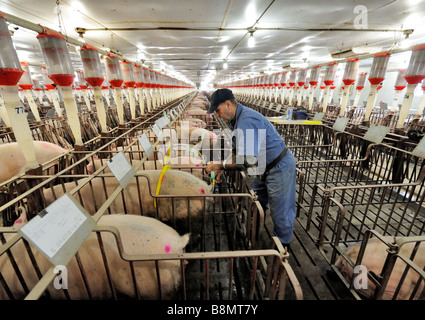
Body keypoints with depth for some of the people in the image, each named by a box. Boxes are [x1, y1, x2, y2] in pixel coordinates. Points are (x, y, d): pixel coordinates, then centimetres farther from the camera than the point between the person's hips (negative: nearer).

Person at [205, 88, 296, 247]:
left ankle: (282, 246, 30)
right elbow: (238, 150, 12)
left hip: (279, 167, -10)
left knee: (280, 212, 6)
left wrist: (219, 165, -22)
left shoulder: (247, 120, -30)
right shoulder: (238, 119, 4)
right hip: (265, 168, 10)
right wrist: (222, 167, 3)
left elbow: (246, 159, -35)